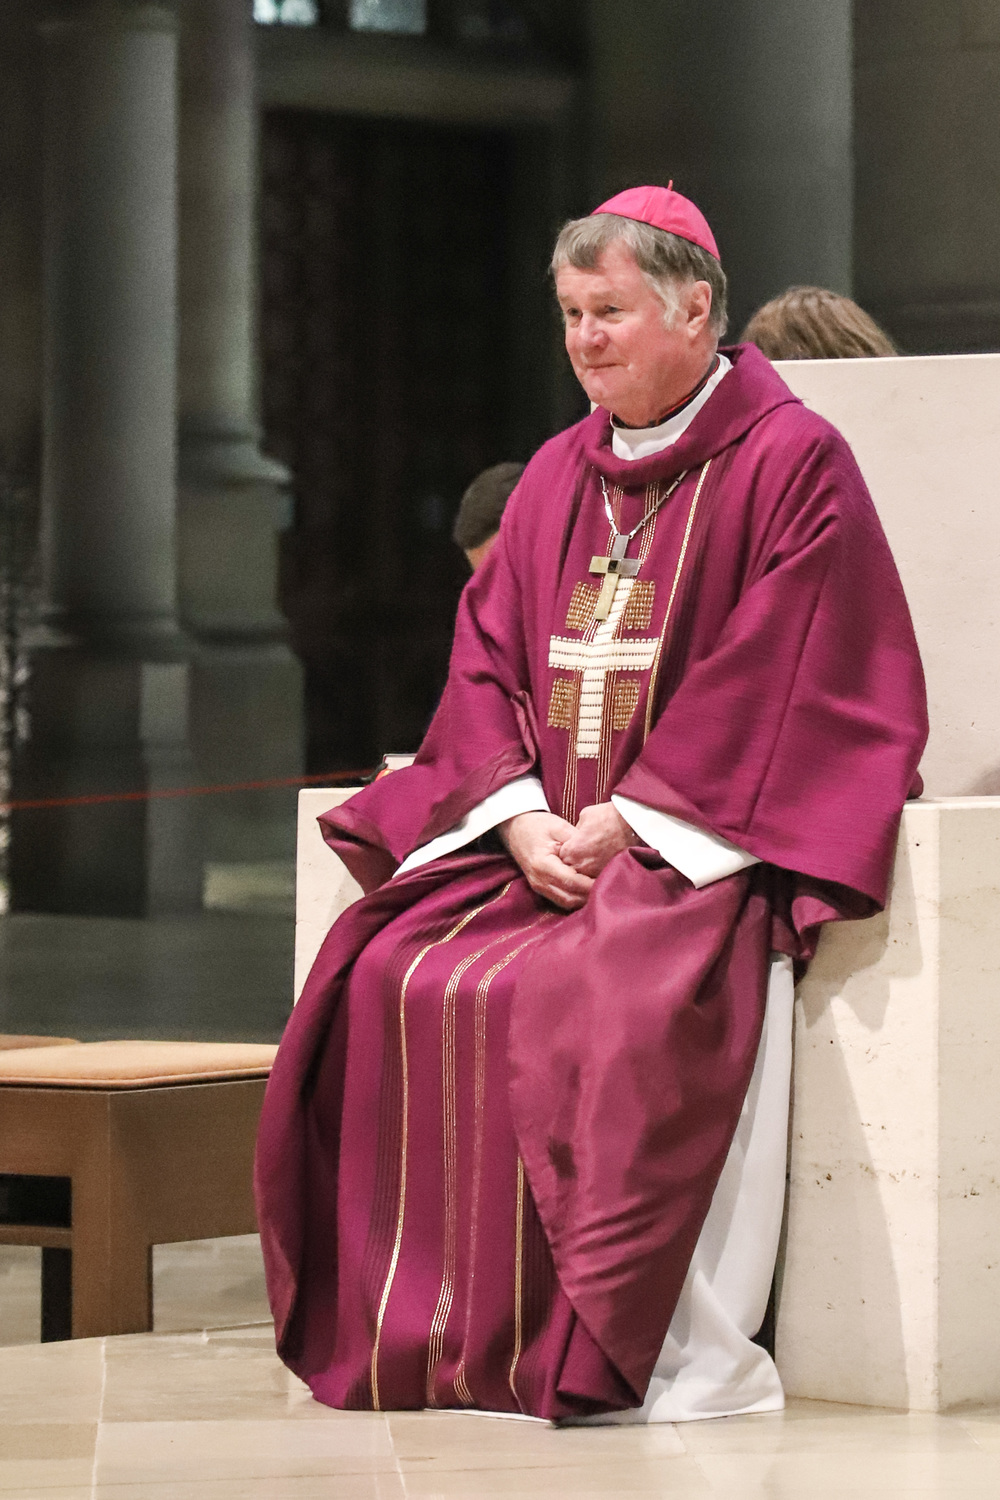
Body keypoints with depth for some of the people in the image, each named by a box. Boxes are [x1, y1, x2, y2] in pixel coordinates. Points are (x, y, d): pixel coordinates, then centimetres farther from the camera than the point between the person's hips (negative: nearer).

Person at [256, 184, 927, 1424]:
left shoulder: (791, 464, -3)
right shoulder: (560, 475, 18)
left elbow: (772, 685, -11)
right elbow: (486, 658, 13)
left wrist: (628, 822, -16)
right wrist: (522, 815, -6)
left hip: (700, 838, -7)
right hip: (546, 834, 7)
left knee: (607, 997, -35)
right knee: (386, 981, -17)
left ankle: (683, 1361, -31)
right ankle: (434, 1328, -13)